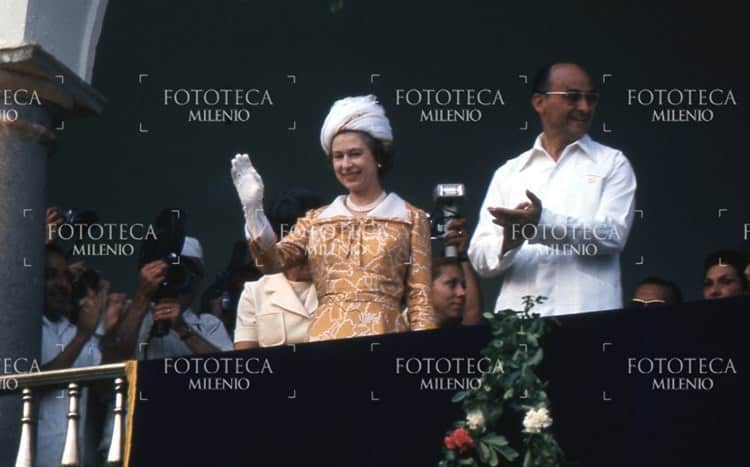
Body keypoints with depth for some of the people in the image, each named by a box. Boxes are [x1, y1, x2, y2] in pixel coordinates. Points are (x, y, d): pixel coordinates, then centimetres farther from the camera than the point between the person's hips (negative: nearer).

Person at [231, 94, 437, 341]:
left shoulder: (411, 220, 9)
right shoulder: (316, 220, 18)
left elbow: (420, 299, 4)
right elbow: (272, 262, 4)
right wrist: (253, 209, -7)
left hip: (382, 344, -2)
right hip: (322, 341, 2)